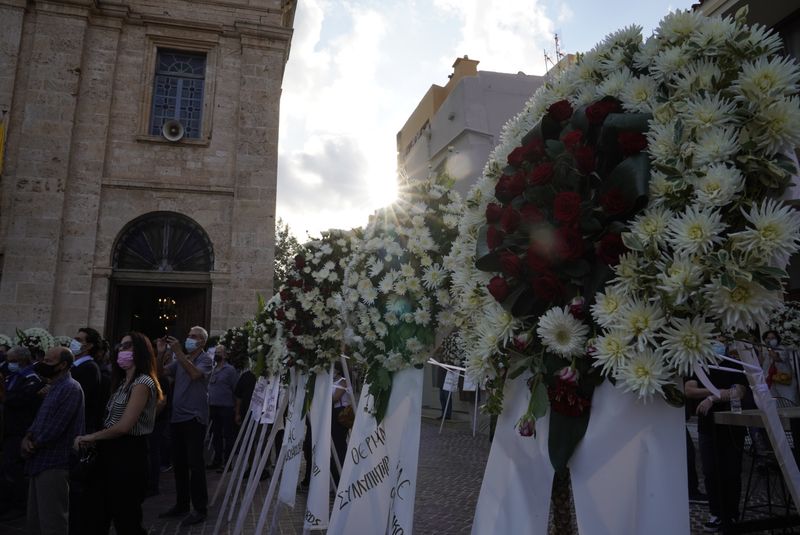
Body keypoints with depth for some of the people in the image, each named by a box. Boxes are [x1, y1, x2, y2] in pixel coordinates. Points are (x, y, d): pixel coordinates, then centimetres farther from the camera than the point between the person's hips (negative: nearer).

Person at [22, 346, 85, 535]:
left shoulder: (71, 388, -17)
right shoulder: (54, 388, 16)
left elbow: (55, 427, -21)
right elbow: (40, 419, 16)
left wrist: (33, 444, -7)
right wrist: (27, 438, -3)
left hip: (54, 463, -10)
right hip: (41, 461, 10)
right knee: (35, 517, 19)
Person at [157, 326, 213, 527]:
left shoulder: (205, 359, -5)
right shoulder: (181, 359, 14)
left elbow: (195, 374, -25)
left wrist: (178, 352, -25)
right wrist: (161, 353, -7)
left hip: (194, 418, -7)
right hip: (176, 417, 7)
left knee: (195, 463, -3)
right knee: (178, 463, 14)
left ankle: (200, 509, 5)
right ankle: (181, 504, 26)